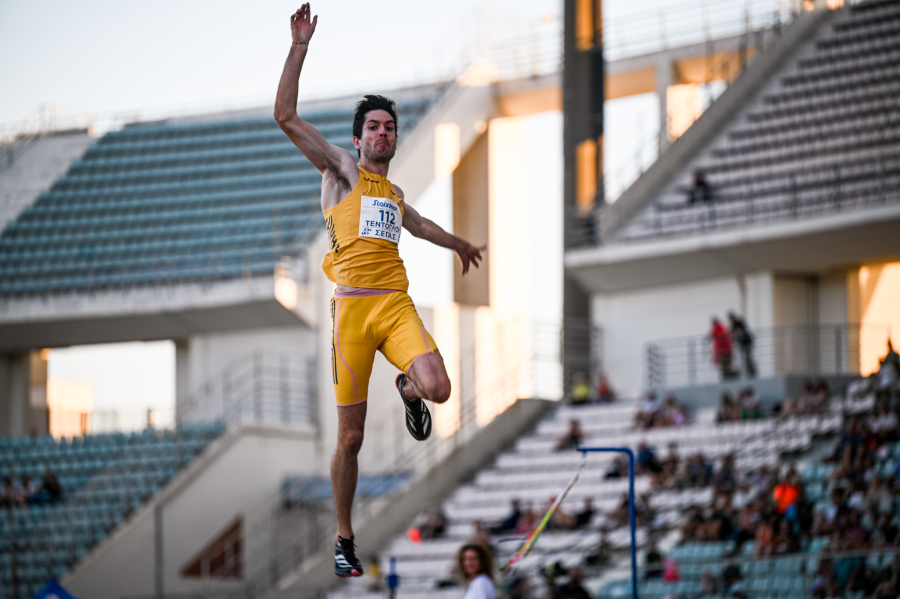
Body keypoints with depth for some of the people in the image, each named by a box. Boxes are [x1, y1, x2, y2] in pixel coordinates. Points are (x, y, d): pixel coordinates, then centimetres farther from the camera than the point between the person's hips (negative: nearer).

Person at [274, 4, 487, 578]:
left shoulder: (394, 191, 23)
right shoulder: (342, 169, 9)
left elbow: (417, 224, 48)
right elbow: (286, 116, -2)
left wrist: (460, 245, 62)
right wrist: (300, 47, -6)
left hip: (397, 304, 4)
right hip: (352, 305, -4)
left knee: (438, 388, -23)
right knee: (351, 437, -3)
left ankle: (407, 390, 15)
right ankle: (344, 541, 11)